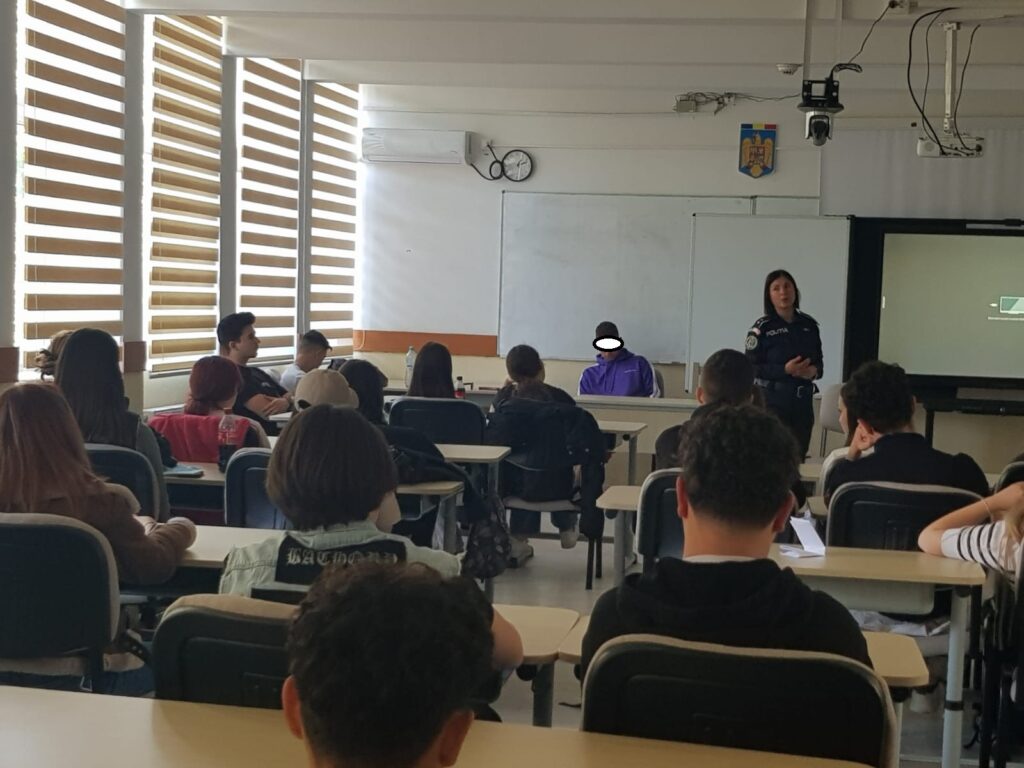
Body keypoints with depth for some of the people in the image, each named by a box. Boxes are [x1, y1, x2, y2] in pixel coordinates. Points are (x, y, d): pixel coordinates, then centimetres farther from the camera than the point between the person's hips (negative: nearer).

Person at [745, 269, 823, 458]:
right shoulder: (762, 327, -5)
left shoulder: (809, 324, 8)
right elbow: (751, 367, -9)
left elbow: (819, 360, 16)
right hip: (773, 399, -5)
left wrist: (815, 371, -7)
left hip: (804, 399, 5)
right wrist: (785, 370, -19)